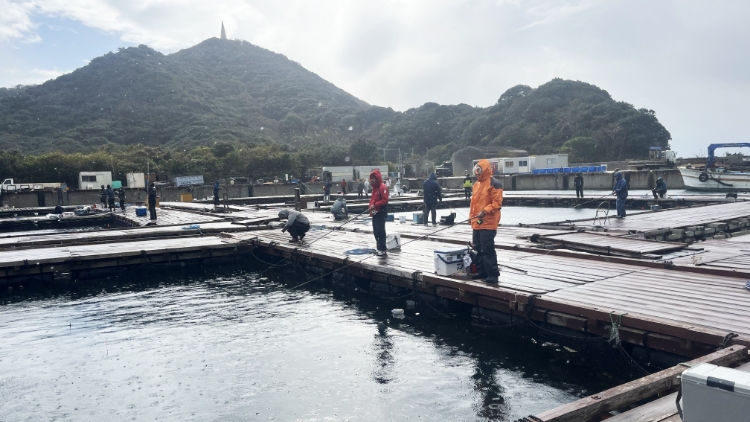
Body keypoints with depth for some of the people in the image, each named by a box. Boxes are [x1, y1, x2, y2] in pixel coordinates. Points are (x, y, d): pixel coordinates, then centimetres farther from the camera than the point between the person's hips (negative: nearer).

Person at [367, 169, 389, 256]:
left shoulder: (383, 187, -13)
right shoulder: (375, 187, 16)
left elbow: (385, 200, -20)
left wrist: (375, 205, -23)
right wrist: (371, 207, 10)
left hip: (381, 213, -10)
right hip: (375, 213, 10)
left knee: (380, 231, -9)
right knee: (376, 232, 13)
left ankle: (382, 250, -5)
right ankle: (379, 248, 20)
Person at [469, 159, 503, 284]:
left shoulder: (494, 183, -10)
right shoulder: (477, 184, 17)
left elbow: (497, 202, -15)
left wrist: (485, 211, -24)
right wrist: (472, 216, 17)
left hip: (488, 223, -9)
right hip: (477, 222, 9)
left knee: (488, 249, -10)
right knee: (478, 248, 12)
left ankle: (493, 274, -3)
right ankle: (482, 271, 22)